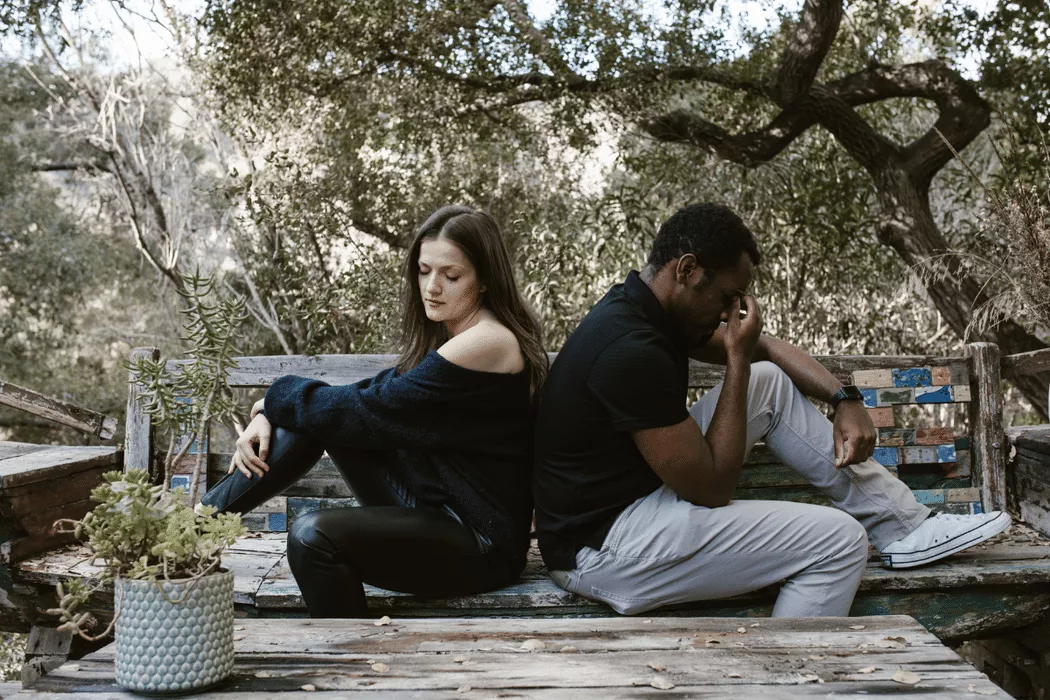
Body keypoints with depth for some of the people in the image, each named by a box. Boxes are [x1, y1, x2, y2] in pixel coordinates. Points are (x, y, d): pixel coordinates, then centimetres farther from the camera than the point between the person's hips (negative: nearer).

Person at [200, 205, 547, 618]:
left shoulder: (486, 342, -19)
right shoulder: (444, 335, 12)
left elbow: (371, 410, -17)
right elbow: (372, 393, 7)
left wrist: (276, 399, -2)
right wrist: (268, 417, -6)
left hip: (480, 542, -9)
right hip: (429, 503, 9)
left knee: (314, 536, -29)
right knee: (307, 417, 0)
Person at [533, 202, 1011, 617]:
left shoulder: (640, 308, 4)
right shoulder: (631, 350, -27)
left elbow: (767, 349, 17)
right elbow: (713, 488, -21)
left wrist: (845, 399, 4)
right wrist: (737, 358, -18)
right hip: (602, 549, -10)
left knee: (769, 381, 10)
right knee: (840, 541, -12)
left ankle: (901, 524, 15)